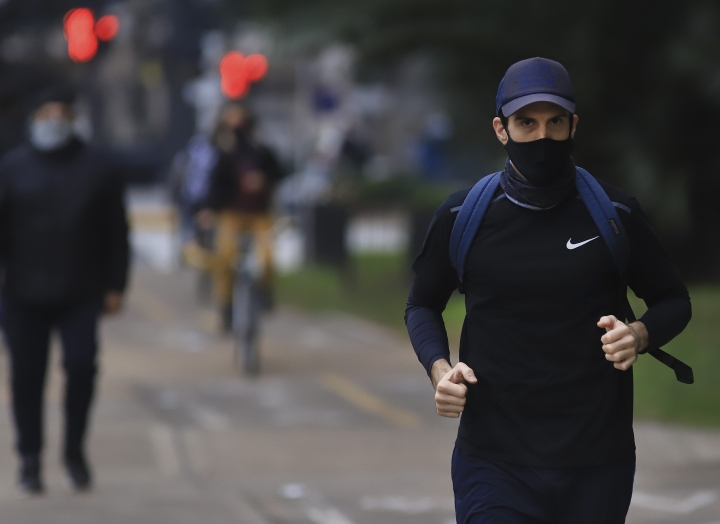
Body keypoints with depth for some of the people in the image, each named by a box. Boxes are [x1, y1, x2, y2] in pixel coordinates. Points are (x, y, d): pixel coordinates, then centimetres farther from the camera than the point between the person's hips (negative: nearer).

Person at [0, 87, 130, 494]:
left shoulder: (96, 167, 7)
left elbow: (115, 232, 8)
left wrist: (115, 287, 3)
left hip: (81, 296, 0)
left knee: (82, 365, -13)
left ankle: (75, 449, 6)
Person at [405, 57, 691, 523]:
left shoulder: (616, 214, -1)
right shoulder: (461, 217, 0)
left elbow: (674, 301, 11)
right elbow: (423, 305, 15)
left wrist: (639, 335, -11)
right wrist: (440, 369, -4)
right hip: (494, 462, -1)